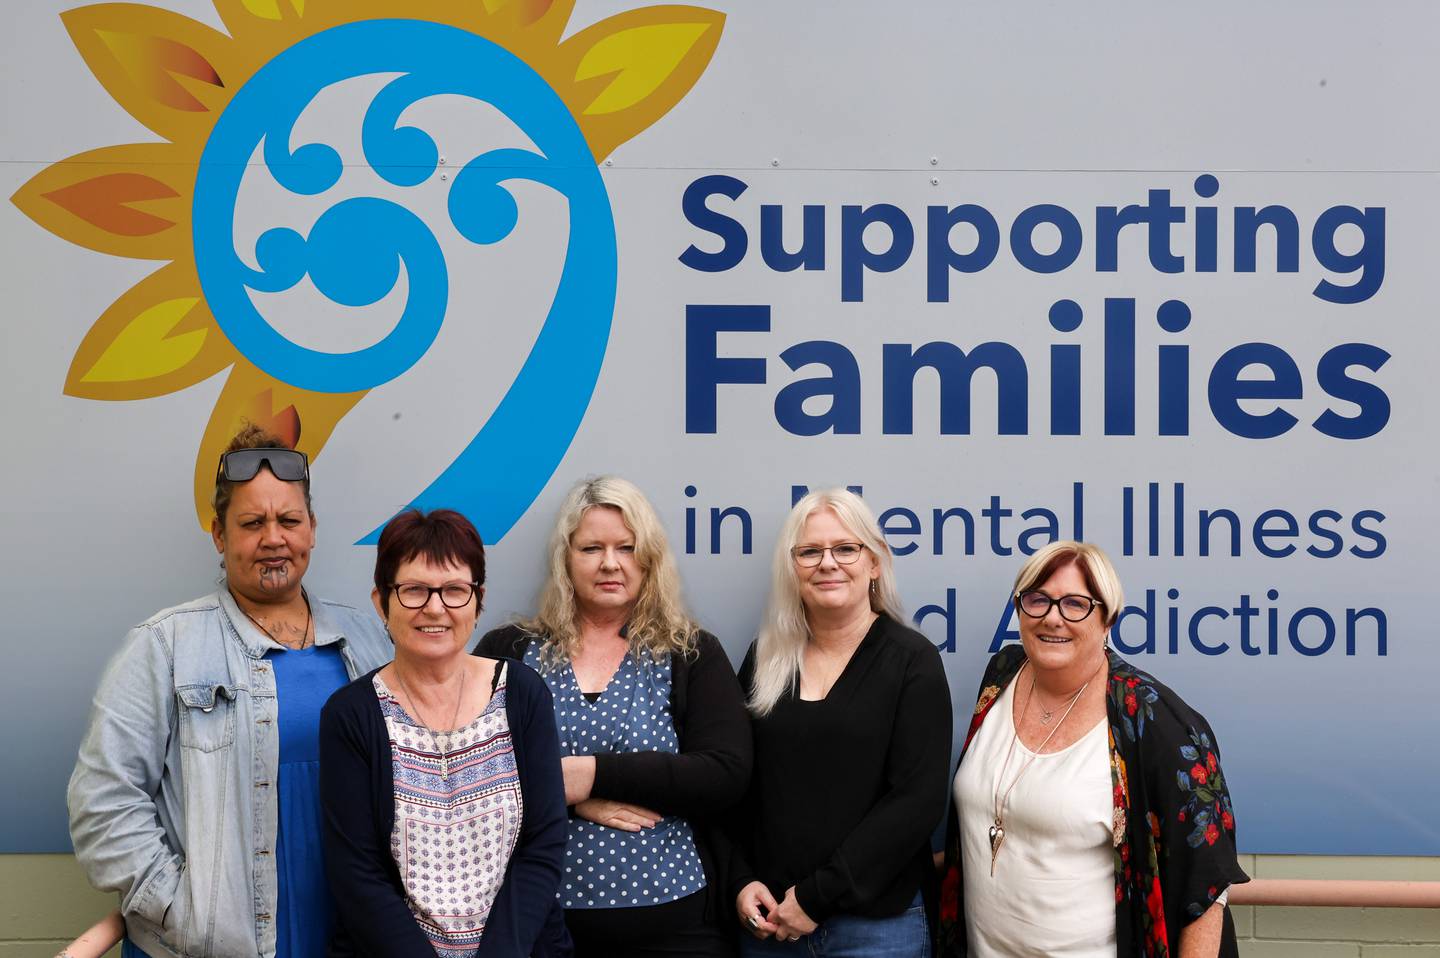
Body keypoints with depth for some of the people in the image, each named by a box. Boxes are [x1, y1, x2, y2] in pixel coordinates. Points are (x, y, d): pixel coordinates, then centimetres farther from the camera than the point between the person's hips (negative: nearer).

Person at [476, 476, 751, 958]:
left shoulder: (693, 654, 2)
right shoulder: (508, 651, 4)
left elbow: (726, 774, -10)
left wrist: (593, 773, -16)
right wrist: (569, 798, -18)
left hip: (674, 919, 0)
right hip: (540, 917, 1)